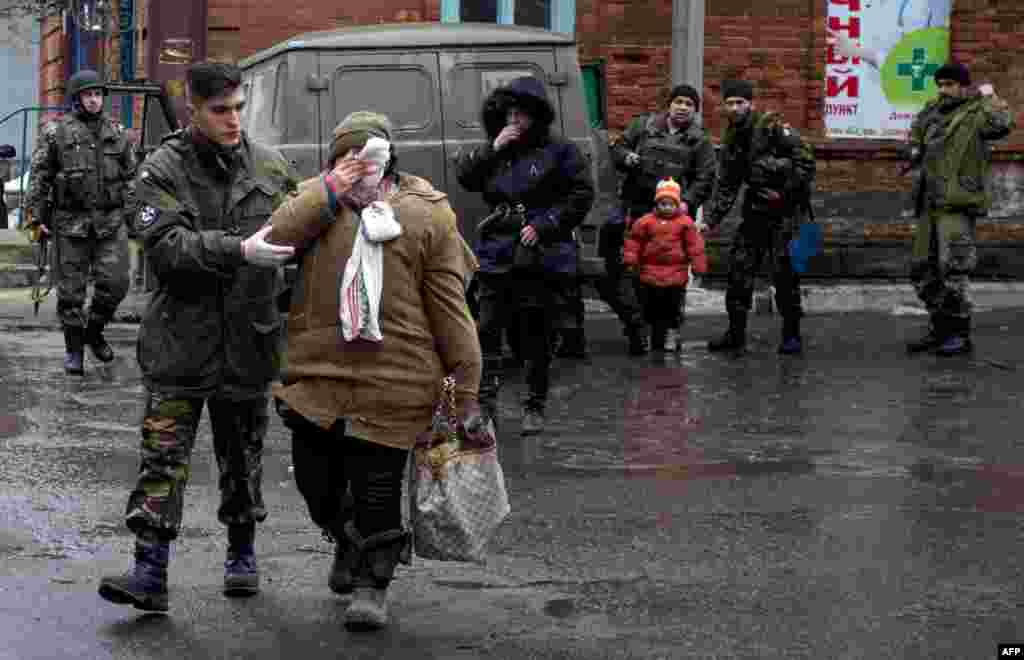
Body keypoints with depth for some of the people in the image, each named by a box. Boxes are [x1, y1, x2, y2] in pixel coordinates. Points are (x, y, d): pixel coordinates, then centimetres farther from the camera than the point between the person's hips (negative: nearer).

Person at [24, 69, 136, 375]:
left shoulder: (117, 133, 11)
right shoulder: (56, 132, 2)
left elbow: (130, 176, 15)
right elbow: (39, 177, 2)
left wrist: (128, 213, 8)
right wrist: (38, 217, -3)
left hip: (111, 223, 2)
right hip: (70, 223, -2)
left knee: (115, 282, -4)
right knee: (71, 290, 3)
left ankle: (94, 330, 21)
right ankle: (74, 347, 15)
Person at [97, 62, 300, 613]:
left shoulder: (272, 168, 6)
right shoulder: (163, 170, -5)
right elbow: (166, 244, -18)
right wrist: (239, 250, -29)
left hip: (248, 338, 3)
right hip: (181, 337, -3)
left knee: (242, 453, 15)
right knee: (163, 453, -7)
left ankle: (242, 554, 31)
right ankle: (150, 572, -6)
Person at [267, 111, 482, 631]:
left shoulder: (425, 213, 0)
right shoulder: (315, 197, 9)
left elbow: (449, 308, 0)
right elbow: (271, 239, -10)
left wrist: (466, 388, -1)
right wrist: (328, 193, -15)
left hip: (390, 382, -3)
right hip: (316, 370, 3)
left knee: (377, 490, 3)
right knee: (315, 481, 12)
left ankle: (373, 580, 25)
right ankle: (347, 540, 43)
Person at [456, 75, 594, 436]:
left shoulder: (559, 152, -2)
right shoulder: (497, 150, 13)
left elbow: (581, 196, -4)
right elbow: (464, 176, 5)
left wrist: (544, 226, -12)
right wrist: (493, 148, -7)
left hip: (542, 257, -4)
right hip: (497, 255, 4)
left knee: (536, 336, 5)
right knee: (487, 329, -4)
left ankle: (534, 408, 15)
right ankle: (486, 401, 1)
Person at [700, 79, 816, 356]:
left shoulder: (772, 126, -14)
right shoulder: (731, 140, 7)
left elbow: (805, 160, -17)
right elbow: (725, 187, 9)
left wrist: (785, 193, -16)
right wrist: (710, 221, 1)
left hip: (787, 210, -7)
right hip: (756, 209, 7)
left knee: (785, 271, -4)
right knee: (739, 268, 4)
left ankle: (792, 335, 9)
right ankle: (736, 333, 13)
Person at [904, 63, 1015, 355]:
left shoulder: (976, 113, -8)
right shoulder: (934, 111, 15)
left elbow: (1002, 124, -30)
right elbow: (918, 128, 37)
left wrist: (990, 97, -17)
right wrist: (915, 148, 18)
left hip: (957, 205, -9)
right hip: (929, 204, 9)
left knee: (953, 270, -11)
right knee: (923, 270, 12)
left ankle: (959, 334, -1)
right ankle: (939, 330, 23)